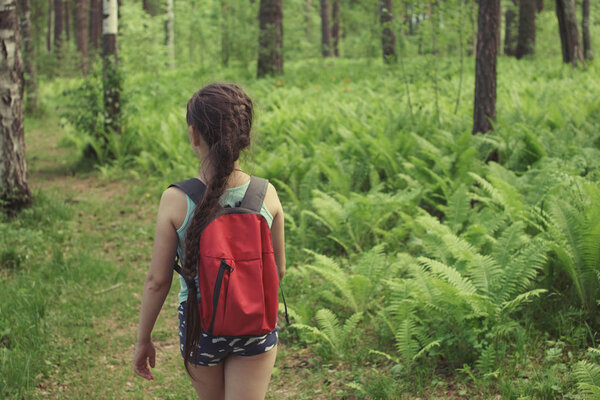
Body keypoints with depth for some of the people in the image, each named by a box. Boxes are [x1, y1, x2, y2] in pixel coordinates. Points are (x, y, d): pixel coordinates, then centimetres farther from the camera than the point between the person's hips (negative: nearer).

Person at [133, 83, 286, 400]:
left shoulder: (176, 201, -19)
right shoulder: (267, 195, -13)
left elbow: (157, 280, -12)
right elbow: (278, 269, -1)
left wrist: (143, 340, 2)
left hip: (200, 326, 0)